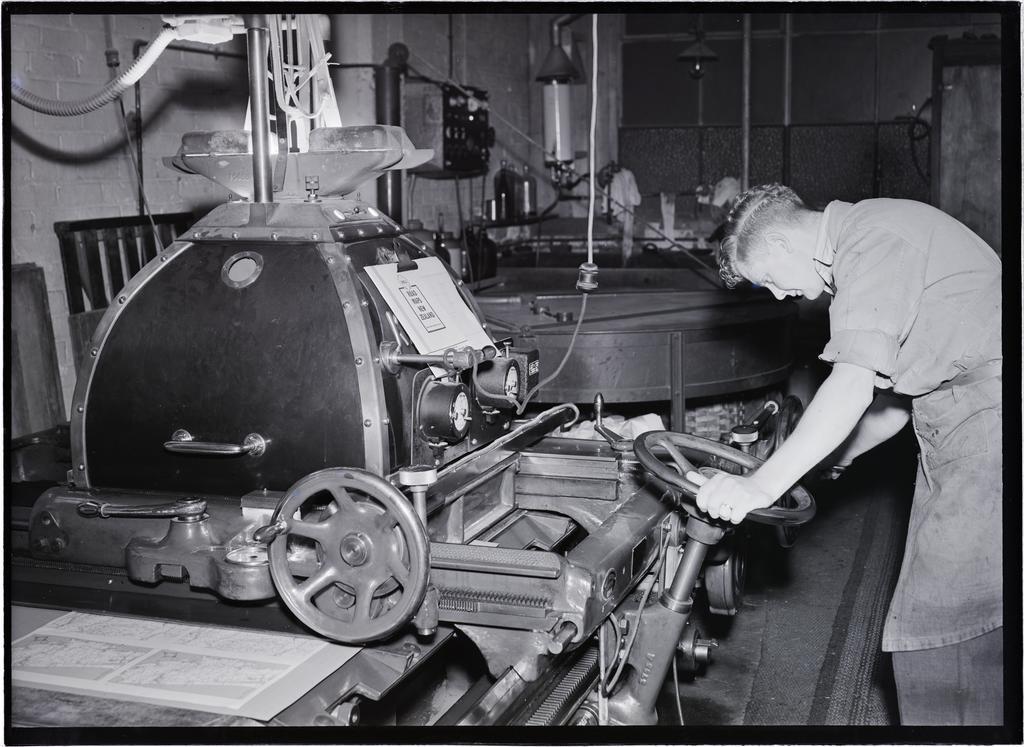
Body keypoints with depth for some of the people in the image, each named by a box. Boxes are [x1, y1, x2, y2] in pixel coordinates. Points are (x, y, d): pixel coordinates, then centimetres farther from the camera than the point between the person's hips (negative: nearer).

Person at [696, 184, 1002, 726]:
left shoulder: (871, 240, -14)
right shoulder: (864, 241, 18)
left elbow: (855, 382, -26)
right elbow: (896, 396, 22)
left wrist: (764, 484, -28)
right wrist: (832, 459, 19)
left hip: (988, 412, -10)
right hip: (956, 421, 10)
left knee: (937, 625, -9)